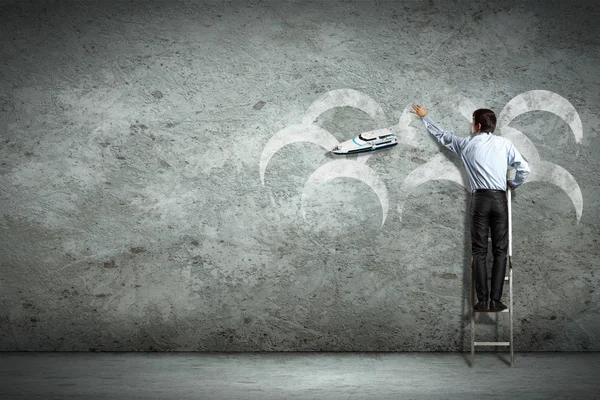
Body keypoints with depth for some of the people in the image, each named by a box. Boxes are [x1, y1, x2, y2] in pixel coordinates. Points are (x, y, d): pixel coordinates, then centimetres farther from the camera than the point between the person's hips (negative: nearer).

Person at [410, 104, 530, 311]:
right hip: (499, 199, 0)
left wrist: (425, 117, 37)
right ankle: (495, 300, -3)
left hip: (480, 199, 0)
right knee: (500, 251, 3)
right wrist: (513, 184, 21)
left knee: (479, 252, 3)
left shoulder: (467, 144, 7)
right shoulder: (504, 143, 5)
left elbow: (442, 136, 22)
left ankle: (482, 301, -2)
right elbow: (524, 169, 1)